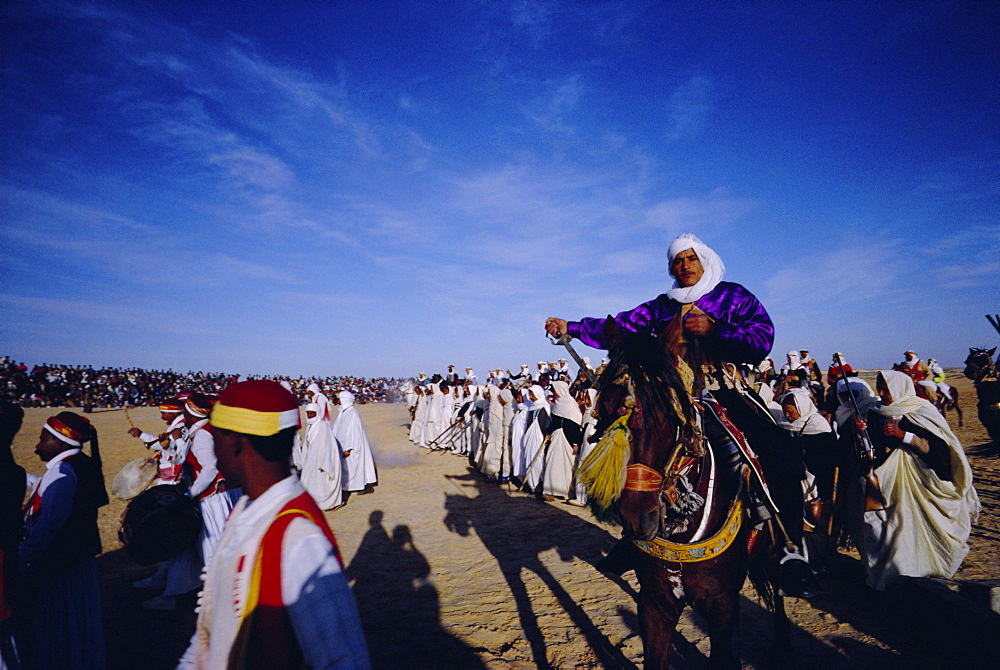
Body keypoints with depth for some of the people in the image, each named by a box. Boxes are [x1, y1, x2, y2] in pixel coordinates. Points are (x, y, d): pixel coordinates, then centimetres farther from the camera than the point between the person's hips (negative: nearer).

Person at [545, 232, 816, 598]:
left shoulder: (734, 297, 7)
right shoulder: (661, 306, 15)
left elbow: (762, 339, -7)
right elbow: (617, 330, 10)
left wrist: (712, 330, -17)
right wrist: (571, 328, 4)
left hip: (726, 396, -3)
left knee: (783, 455, -25)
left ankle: (790, 550, -8)